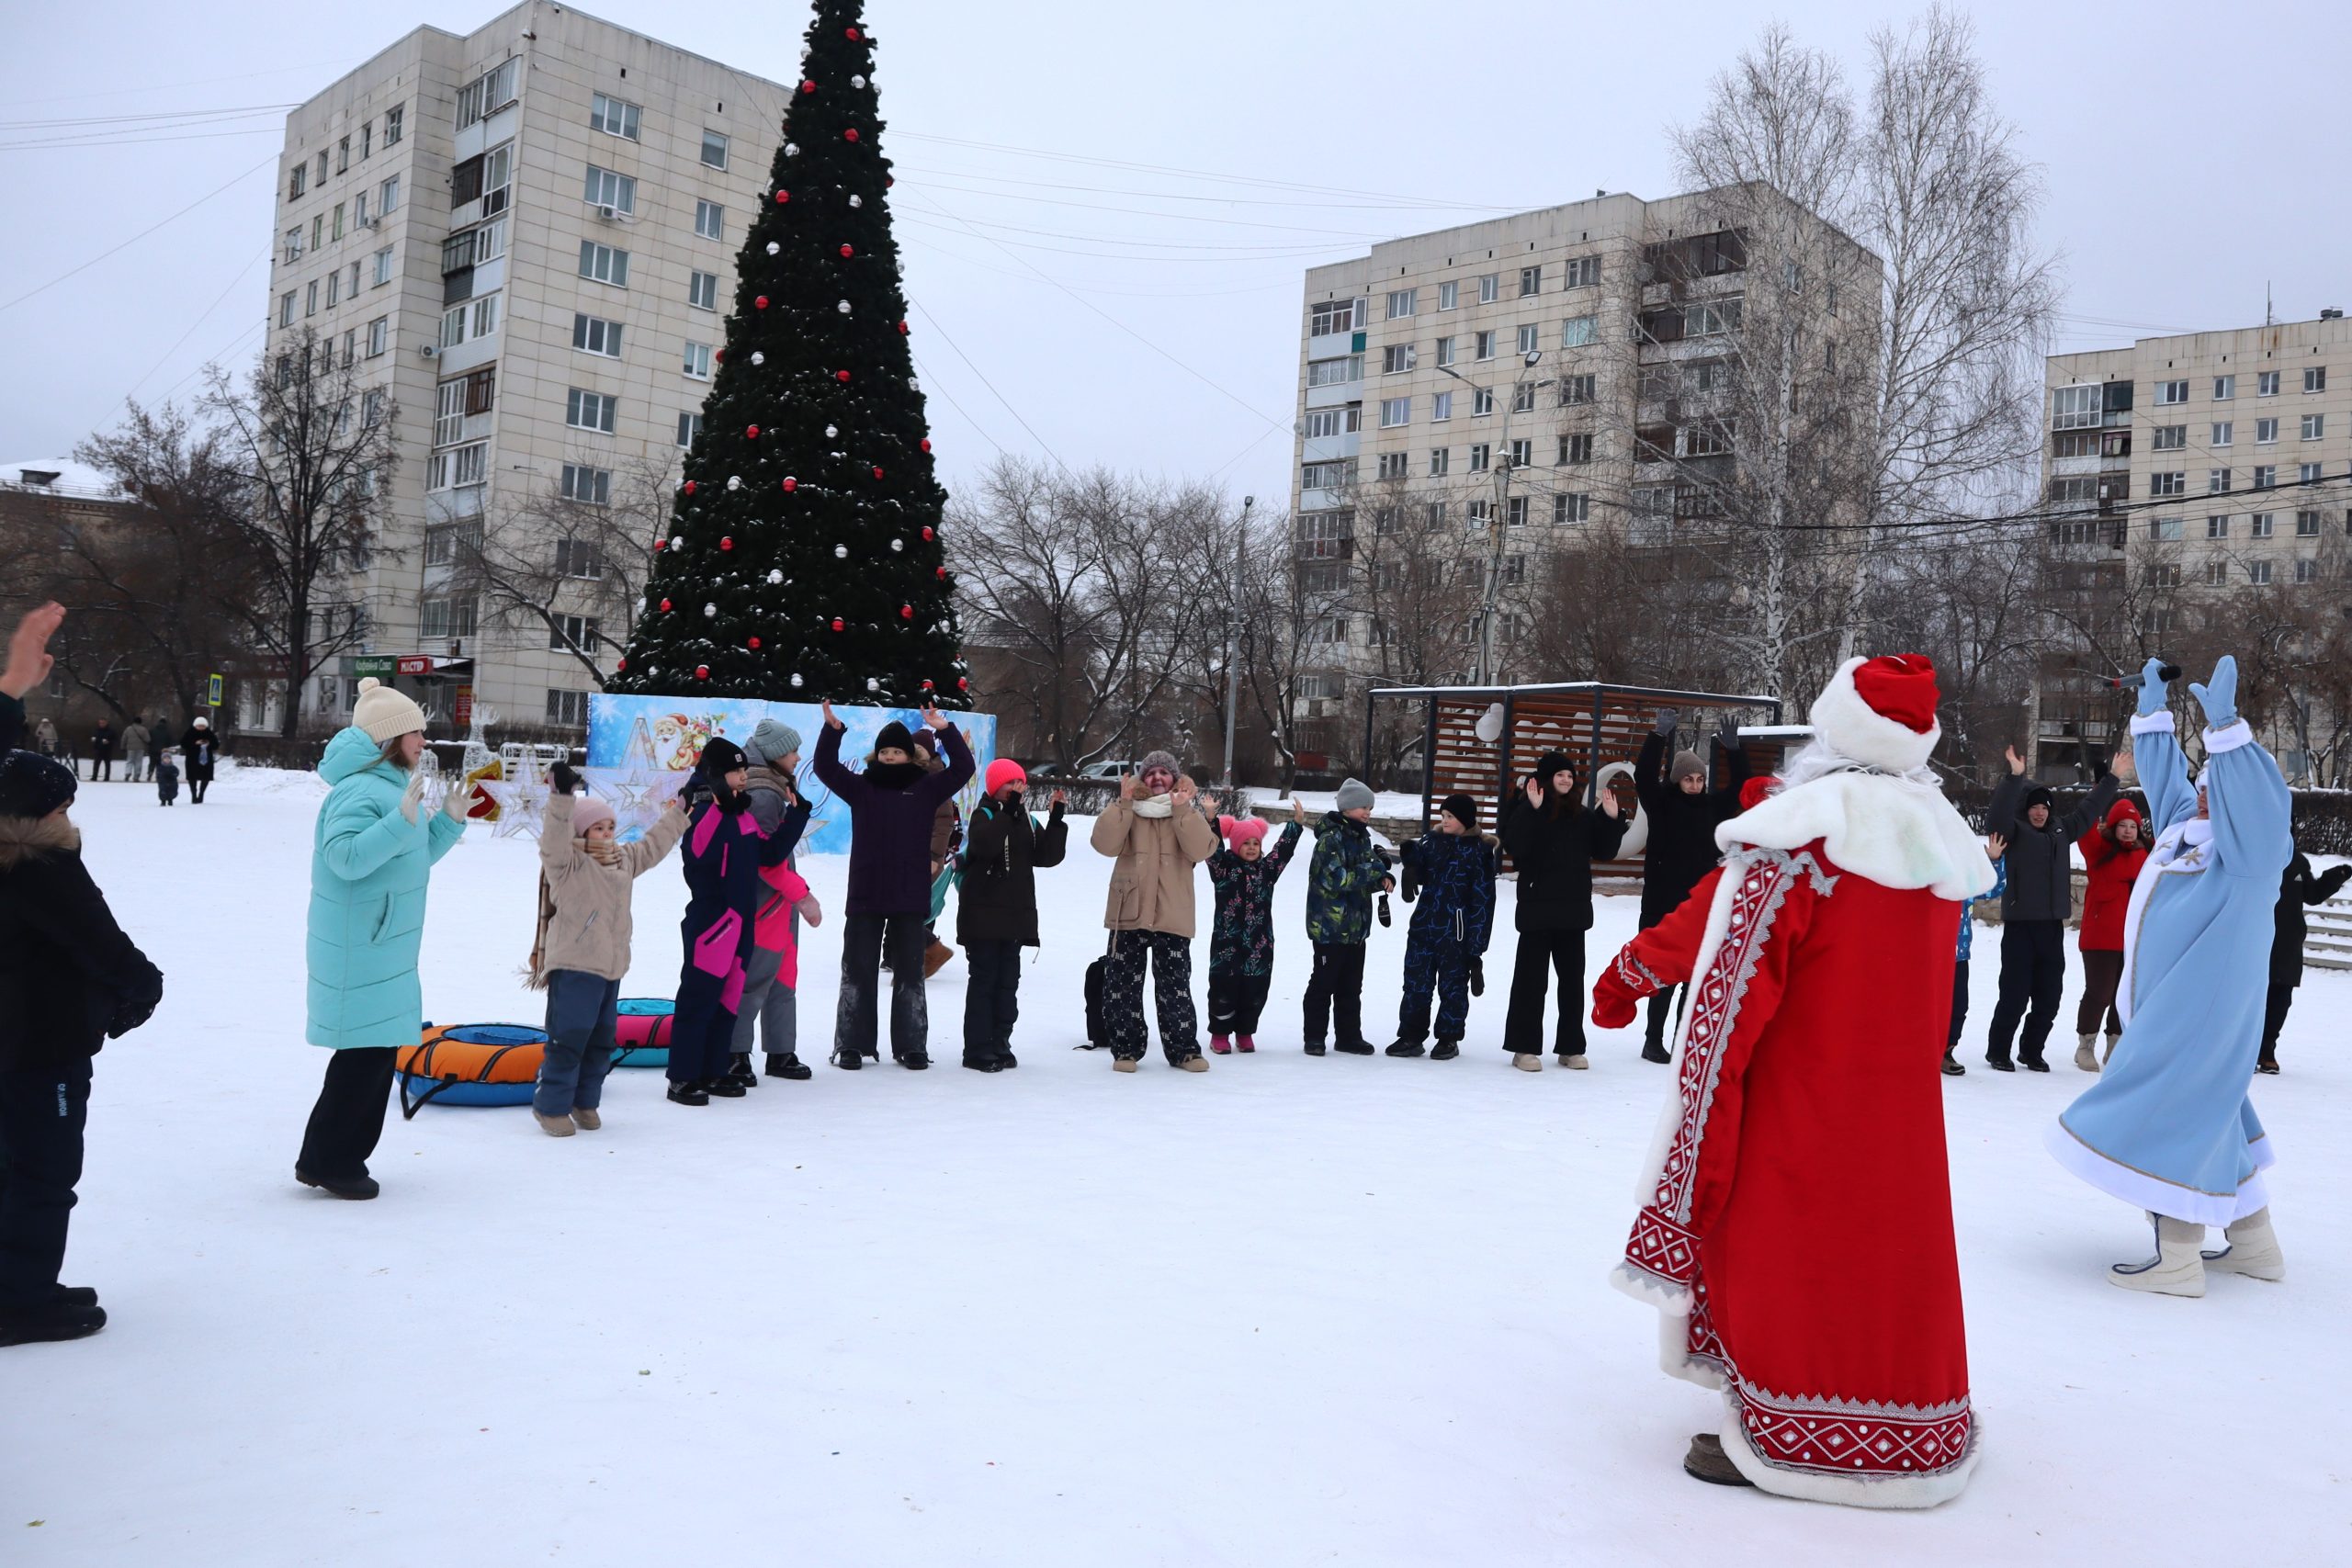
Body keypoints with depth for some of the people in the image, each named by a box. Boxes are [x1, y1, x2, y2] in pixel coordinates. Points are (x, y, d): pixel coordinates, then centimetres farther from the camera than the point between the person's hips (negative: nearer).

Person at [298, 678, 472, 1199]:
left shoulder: (392, 785, 14)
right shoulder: (361, 790, -17)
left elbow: (413, 859, 22)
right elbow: (347, 857, -30)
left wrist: (449, 821, 11)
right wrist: (402, 820, -37)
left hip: (385, 949, 10)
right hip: (358, 951, -10)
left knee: (379, 1049, 14)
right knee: (365, 1050, -6)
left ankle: (339, 1158, 24)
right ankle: (326, 1162, 6)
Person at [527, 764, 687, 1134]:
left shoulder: (623, 860, 15)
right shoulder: (566, 863, -9)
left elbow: (652, 846, 29)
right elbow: (554, 839, -28)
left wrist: (679, 813, 35)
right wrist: (563, 798, -39)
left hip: (610, 968, 8)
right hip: (574, 968, -8)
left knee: (601, 1040, 14)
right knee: (568, 1038, -7)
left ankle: (585, 1101, 27)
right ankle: (551, 1106, 5)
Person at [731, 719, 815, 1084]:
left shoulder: (777, 790, 15)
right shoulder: (763, 795, -17)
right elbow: (764, 856, -21)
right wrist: (801, 893, -18)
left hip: (781, 902, 10)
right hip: (764, 904, -10)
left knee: (783, 979, 14)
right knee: (756, 981, -7)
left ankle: (781, 1053, 22)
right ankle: (735, 1056, -1)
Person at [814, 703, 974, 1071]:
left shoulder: (925, 788, 5)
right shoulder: (861, 787, 6)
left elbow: (962, 769, -2)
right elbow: (826, 767, -2)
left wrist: (945, 731, -15)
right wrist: (832, 730, -17)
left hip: (910, 900, 0)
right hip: (865, 898, 0)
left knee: (909, 973, 7)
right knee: (858, 971, 4)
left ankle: (911, 1045, 15)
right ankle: (851, 1045, 11)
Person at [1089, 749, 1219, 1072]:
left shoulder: (1189, 813, 9)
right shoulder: (1127, 810, 8)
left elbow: (1201, 849, -10)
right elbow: (1105, 844, -10)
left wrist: (1182, 809, -19)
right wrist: (1123, 803, -16)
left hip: (1173, 916, -1)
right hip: (1129, 912, 1)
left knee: (1175, 987, 3)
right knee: (1122, 985, 3)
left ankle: (1184, 1049, 13)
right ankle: (1126, 1049, 13)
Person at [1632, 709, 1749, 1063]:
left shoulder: (1714, 805, 9)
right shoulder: (1662, 803, -2)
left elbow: (1739, 785, 6)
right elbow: (1644, 775, -14)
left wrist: (1732, 749, -8)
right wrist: (1659, 736, -23)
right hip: (1665, 904, -4)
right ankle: (1653, 1041, 6)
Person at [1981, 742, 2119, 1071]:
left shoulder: (2061, 831, 15)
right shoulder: (2015, 832, -4)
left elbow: (2089, 810, 26)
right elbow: (1997, 817, -23)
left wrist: (2110, 779, 29)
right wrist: (2014, 778, -31)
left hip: (2052, 926, 6)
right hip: (2020, 925, -6)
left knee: (2049, 996, 10)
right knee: (2015, 995, -5)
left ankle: (2032, 1051, 22)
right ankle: (1998, 1052, 7)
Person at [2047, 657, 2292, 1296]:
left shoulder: (2252, 847, -12)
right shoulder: (2185, 824, 10)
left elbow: (2262, 804, -32)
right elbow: (2165, 772, 25)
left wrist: (2225, 726, -40)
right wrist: (2152, 709, 25)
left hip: (2203, 1013, -9)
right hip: (2168, 1009, 9)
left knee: (2177, 1116, -8)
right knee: (2209, 1116, 16)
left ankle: (2178, 1259, -3)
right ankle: (2254, 1245, 28)